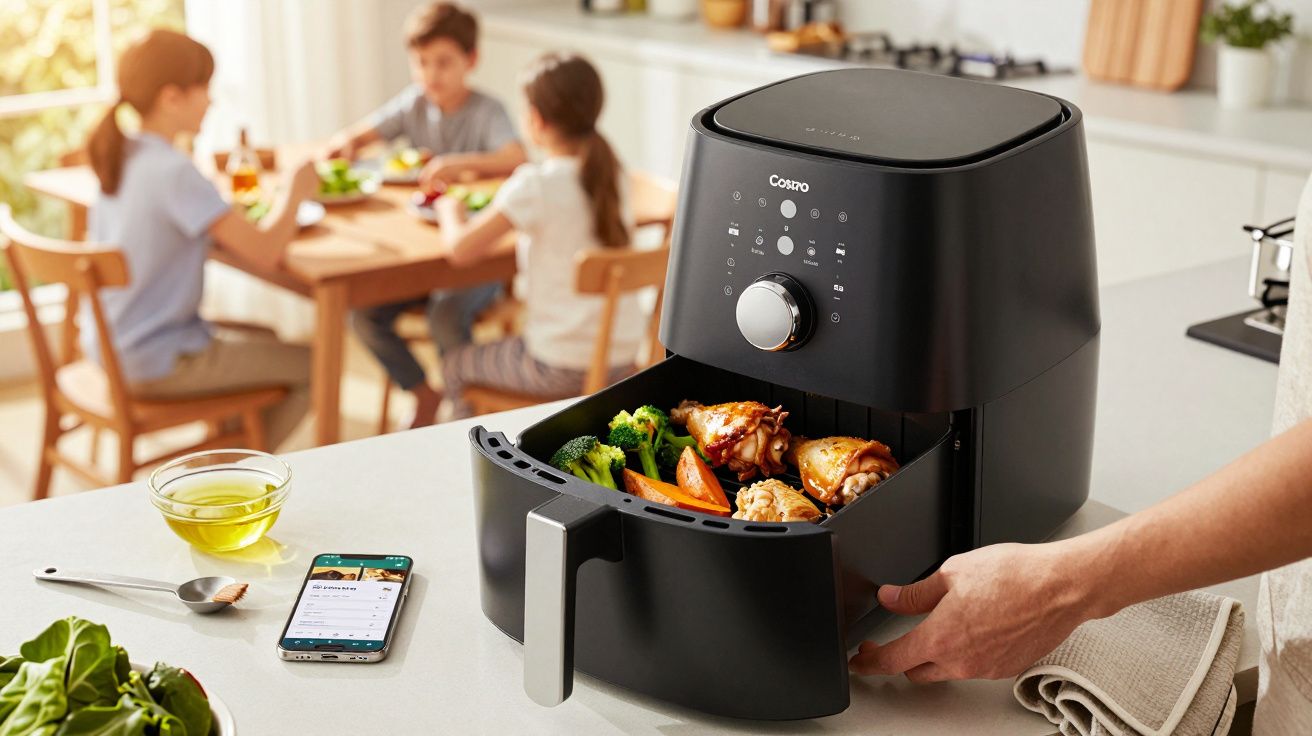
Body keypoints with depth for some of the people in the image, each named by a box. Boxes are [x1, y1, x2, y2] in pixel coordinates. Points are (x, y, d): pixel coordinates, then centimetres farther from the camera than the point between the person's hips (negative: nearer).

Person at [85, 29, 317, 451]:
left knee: (263, 338, 27)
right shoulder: (174, 172, -24)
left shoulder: (119, 156, 3)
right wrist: (294, 191, -9)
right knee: (314, 367, 2)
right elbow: (265, 252, -26)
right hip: (157, 364, -9)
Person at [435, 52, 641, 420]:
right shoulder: (612, 175, 1)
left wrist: (449, 210, 5)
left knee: (454, 367, 21)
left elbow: (461, 249, -14)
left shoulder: (534, 186, -19)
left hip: (562, 368, -7)